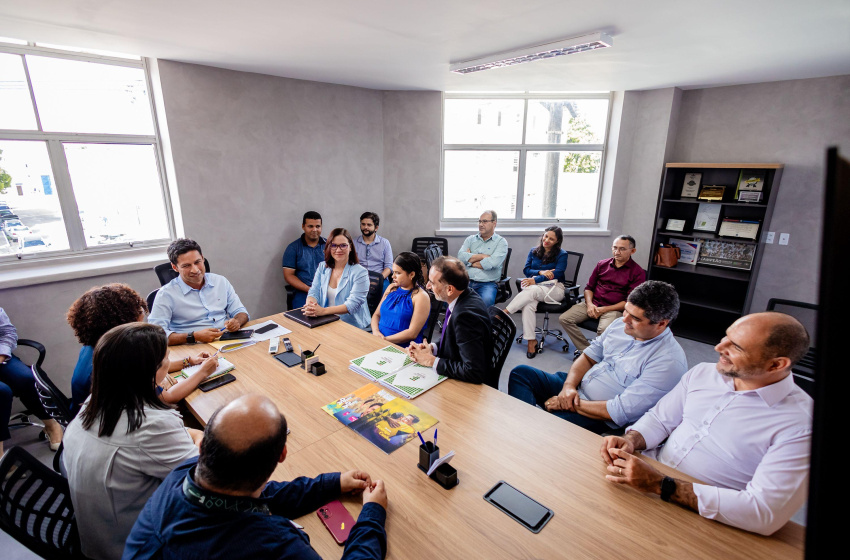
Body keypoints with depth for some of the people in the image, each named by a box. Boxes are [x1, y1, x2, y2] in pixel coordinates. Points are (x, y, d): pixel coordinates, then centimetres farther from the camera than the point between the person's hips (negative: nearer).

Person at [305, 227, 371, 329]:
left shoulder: (360, 272, -8)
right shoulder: (322, 267, 11)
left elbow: (352, 304, -17)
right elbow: (314, 292, 4)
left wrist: (323, 311, -28)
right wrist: (309, 306, -21)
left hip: (352, 326, -5)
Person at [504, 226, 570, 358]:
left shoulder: (561, 254, 7)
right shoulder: (533, 251, 19)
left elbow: (557, 274, -7)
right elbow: (526, 270, 9)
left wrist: (535, 280, -18)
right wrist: (541, 272, -11)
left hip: (554, 288, -2)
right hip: (534, 287, 3)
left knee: (531, 291, -37)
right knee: (529, 304, -34)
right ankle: (531, 341, -32)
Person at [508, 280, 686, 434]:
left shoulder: (669, 361, -21)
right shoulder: (620, 325, 1)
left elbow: (621, 412, -24)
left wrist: (573, 405, -18)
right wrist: (569, 385, -8)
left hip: (600, 419, -8)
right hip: (576, 389, 8)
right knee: (521, 372, -5)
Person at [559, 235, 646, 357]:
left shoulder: (638, 272, -1)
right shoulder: (602, 264, 12)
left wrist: (604, 309, -13)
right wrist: (589, 304, -4)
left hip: (614, 309, -4)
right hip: (592, 303, 5)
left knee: (604, 329, -36)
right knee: (564, 319, -17)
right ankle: (585, 349, -11)